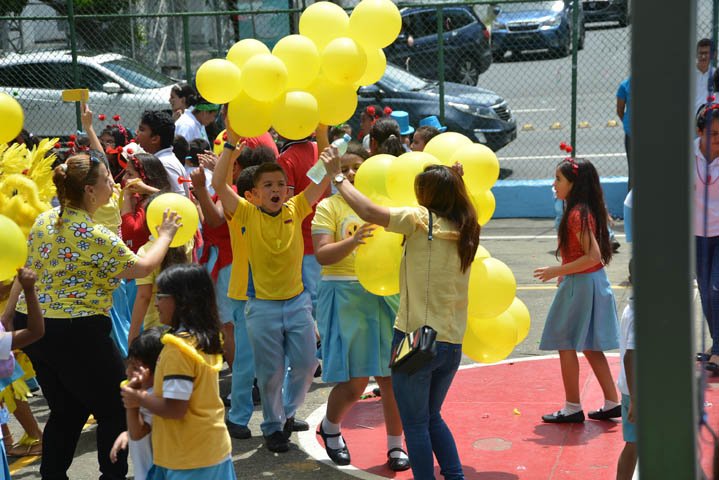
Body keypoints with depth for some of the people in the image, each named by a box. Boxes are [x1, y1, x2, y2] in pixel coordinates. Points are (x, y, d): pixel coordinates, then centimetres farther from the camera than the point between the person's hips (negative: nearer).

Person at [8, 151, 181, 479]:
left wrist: (9, 319, 18)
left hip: (31, 326, 8)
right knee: (115, 409, 10)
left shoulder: (43, 221, 4)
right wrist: (165, 235, 7)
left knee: (67, 411, 20)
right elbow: (143, 268, -8)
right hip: (77, 334, -8)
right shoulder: (94, 236, -18)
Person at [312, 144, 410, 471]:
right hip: (347, 297, -3)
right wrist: (353, 241, -27)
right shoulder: (329, 207, 0)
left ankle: (395, 445, 22)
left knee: (392, 376, 4)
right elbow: (322, 255, -10)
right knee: (353, 381, -5)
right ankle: (330, 428, 25)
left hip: (387, 294, 3)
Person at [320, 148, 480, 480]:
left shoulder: (423, 220, -11)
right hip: (452, 344, 7)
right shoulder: (464, 231, 8)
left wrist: (337, 176, -6)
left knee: (416, 424, 5)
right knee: (432, 418, 23)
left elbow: (370, 212, -17)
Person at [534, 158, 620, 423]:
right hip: (592, 283, 9)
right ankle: (612, 403, 20)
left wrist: (557, 271, -21)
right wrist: (564, 274, 17)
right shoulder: (584, 211, 9)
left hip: (581, 285, -9)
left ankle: (573, 408, 8)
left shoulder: (577, 215, -20)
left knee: (565, 344, 1)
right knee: (590, 347, 15)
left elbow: (593, 256, -25)